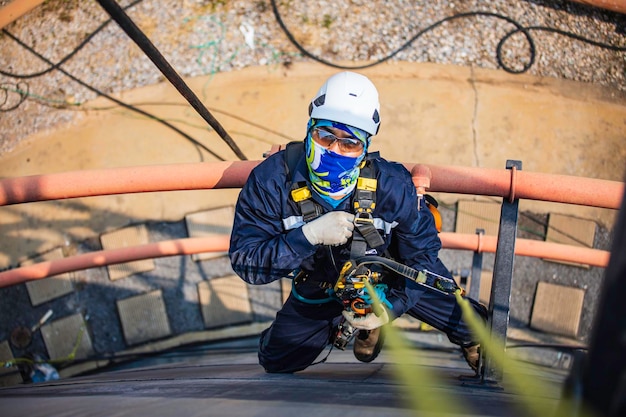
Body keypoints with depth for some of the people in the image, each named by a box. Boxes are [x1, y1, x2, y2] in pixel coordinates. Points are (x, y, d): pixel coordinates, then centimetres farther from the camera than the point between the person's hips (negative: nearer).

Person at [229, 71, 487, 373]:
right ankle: (352, 323, 30)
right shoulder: (272, 181, -31)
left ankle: (475, 340, 40)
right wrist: (309, 236, -45)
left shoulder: (392, 186, -30)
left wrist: (392, 306, -28)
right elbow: (244, 262, -31)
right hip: (318, 289, 1)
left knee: (467, 323, 1)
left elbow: (422, 253, -15)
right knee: (275, 361, 9)